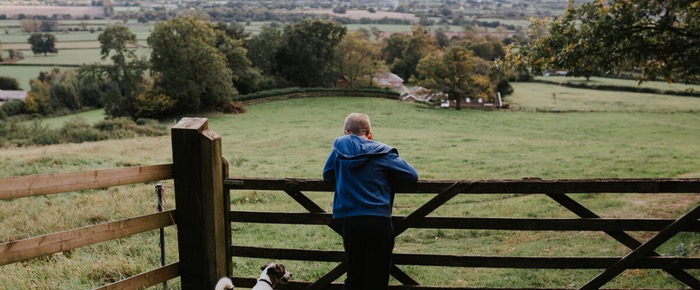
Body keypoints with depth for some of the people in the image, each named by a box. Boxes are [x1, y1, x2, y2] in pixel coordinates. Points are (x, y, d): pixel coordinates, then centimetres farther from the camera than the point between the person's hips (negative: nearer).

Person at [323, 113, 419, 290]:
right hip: (379, 222, -2)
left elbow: (328, 175, 17)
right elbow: (412, 175, 0)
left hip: (349, 222, 3)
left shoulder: (340, 146, 5)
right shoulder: (382, 153, -1)